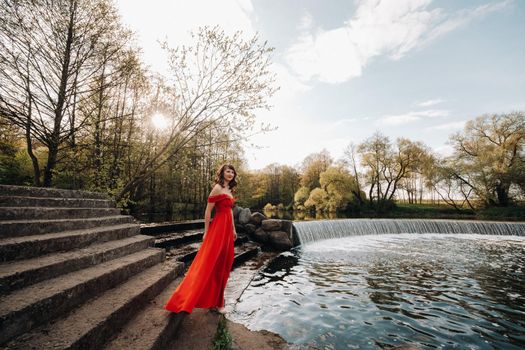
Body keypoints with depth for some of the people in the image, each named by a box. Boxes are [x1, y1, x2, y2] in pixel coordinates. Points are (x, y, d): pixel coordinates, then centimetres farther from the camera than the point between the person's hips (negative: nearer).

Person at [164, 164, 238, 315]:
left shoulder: (229, 190, 14)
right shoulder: (217, 188, -11)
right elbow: (208, 211, -12)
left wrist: (233, 230, 19)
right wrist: (206, 232, -11)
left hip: (227, 229, 9)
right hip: (218, 228, -9)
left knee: (223, 263, 17)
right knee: (212, 263, 1)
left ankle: (215, 298, 34)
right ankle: (213, 302, 15)